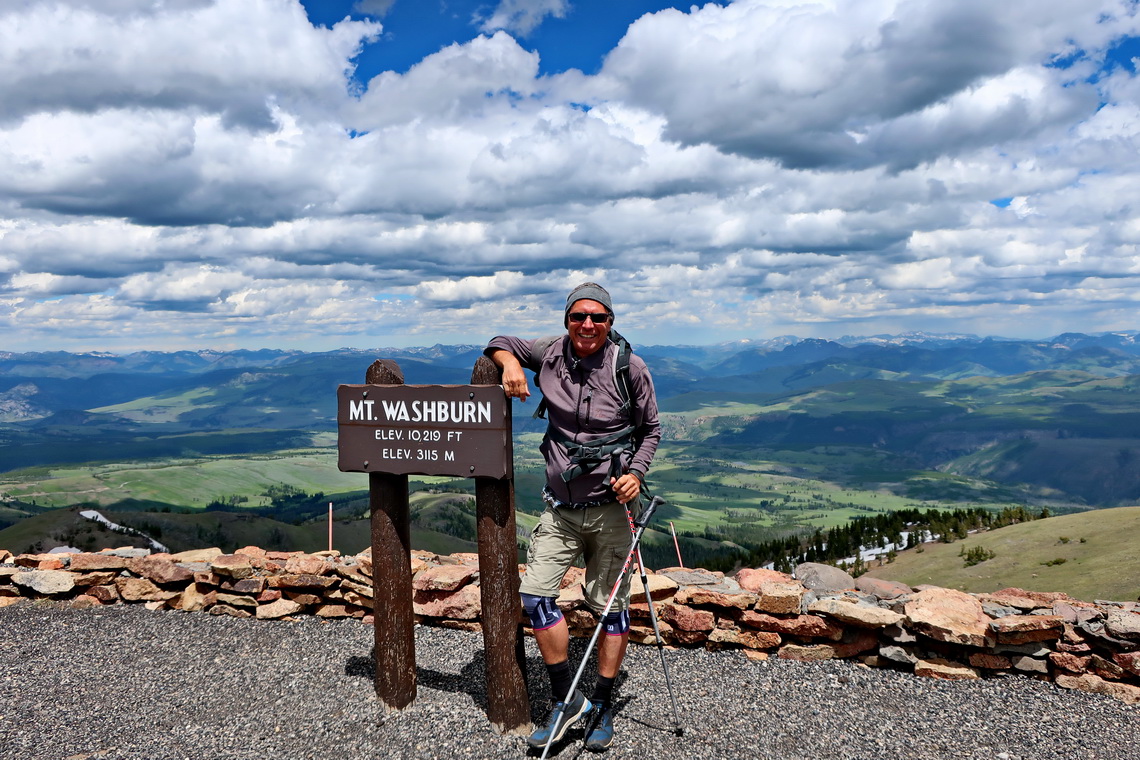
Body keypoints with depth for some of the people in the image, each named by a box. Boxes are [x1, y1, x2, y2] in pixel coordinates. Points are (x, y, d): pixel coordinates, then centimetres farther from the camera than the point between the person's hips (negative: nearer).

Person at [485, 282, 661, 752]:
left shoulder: (629, 367, -8)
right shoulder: (551, 354, -2)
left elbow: (651, 430, 3)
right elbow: (502, 343, 14)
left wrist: (636, 472, -13)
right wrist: (510, 363, -9)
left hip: (610, 506, -3)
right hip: (559, 506, 3)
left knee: (610, 605, 5)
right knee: (534, 594, -4)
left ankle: (602, 708, 22)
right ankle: (566, 701, 12)